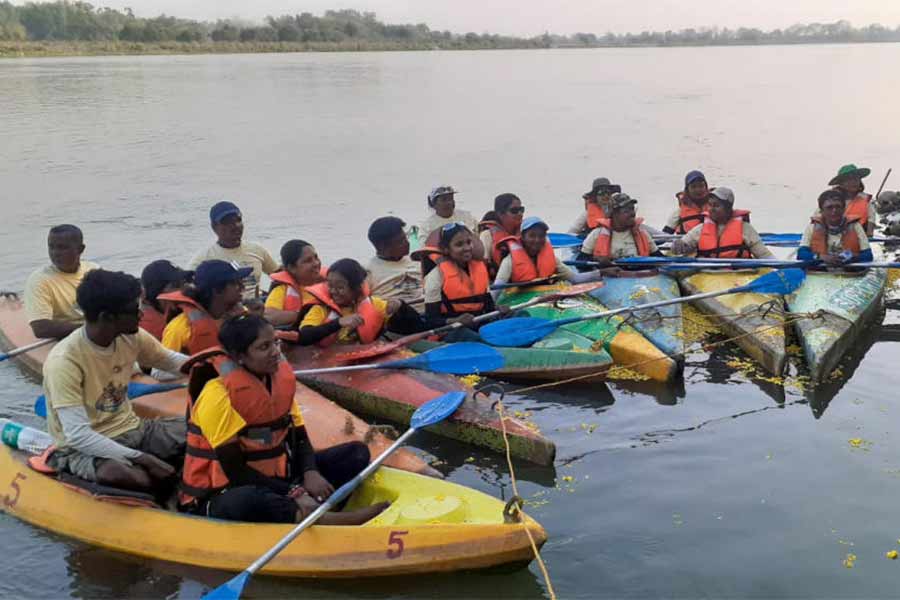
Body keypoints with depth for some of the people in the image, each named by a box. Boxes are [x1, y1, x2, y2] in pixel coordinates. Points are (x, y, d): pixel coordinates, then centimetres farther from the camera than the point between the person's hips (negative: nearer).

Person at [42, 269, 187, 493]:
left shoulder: (132, 337, -4)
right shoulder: (64, 361, -24)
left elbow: (171, 361, 16)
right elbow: (78, 436, -30)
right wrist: (141, 458, -35)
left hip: (130, 430, 6)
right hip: (82, 448, -6)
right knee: (140, 479, -37)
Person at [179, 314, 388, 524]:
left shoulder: (281, 377, 4)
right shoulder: (217, 396, -18)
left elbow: (299, 438, 7)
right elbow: (235, 471, -20)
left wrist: (310, 473, -14)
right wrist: (293, 491, -23)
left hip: (274, 479, 8)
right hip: (225, 494, -8)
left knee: (357, 452, 0)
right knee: (246, 502, -45)